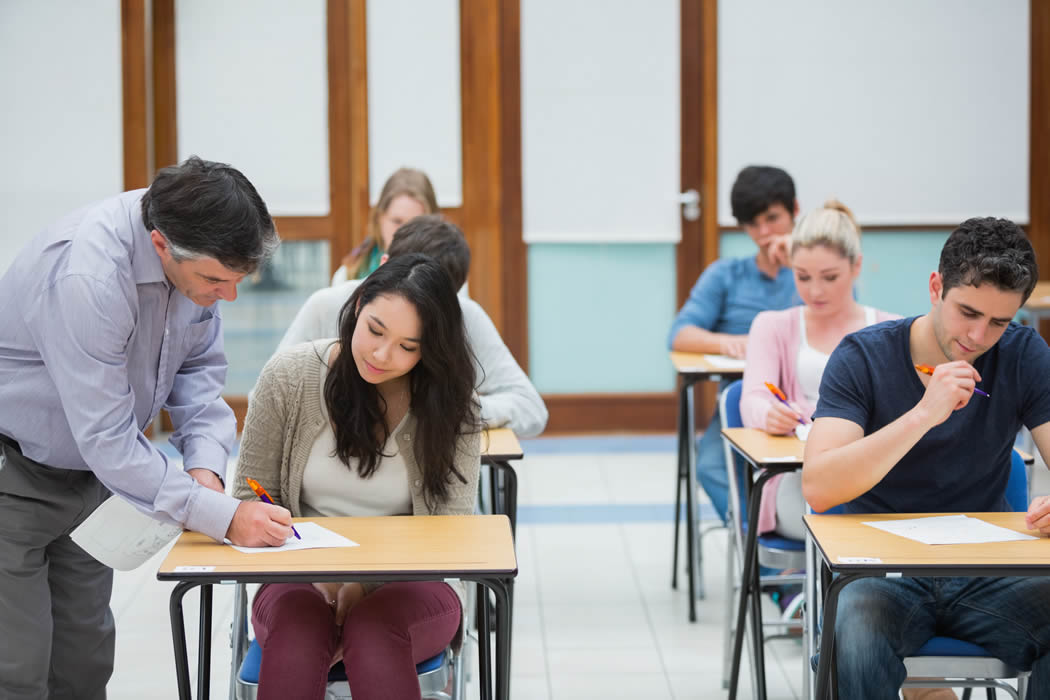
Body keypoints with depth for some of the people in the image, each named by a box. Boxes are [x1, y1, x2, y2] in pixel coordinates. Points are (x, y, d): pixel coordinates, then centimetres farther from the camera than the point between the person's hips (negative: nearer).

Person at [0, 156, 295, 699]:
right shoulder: (85, 276, -35)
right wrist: (224, 517, -29)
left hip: (83, 471, 8)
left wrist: (205, 463, -15)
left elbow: (199, 364, 3)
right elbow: (108, 441, -32)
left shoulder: (199, 253, -12)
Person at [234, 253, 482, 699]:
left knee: (374, 629, -35)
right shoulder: (288, 377, -4)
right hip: (300, 580, 1)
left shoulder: (450, 404, -5)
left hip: (410, 584, 0)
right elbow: (253, 499, 2)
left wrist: (367, 580, -20)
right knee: (297, 627, -35)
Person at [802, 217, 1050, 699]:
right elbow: (817, 488, -18)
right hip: (882, 570, -3)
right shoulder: (862, 357, -6)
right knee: (855, 639, -35)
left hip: (987, 576, 3)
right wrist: (924, 415, -26)